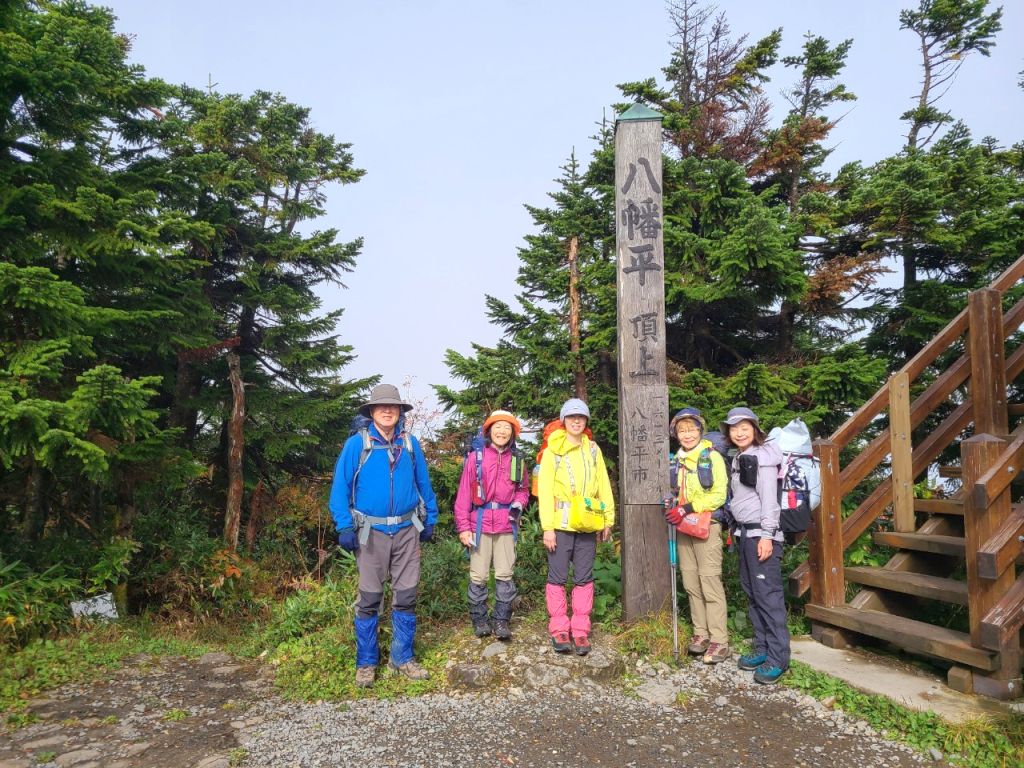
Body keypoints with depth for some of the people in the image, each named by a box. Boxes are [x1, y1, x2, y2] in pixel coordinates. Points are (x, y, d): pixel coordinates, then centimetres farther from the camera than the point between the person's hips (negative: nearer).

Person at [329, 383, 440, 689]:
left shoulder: (410, 443, 5)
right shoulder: (357, 444, -4)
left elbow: (423, 483, 11)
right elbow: (341, 486, -5)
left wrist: (430, 519, 10)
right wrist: (344, 526, -11)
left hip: (407, 530, 3)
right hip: (371, 532, -3)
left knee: (405, 597, 9)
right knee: (369, 599, 5)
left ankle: (402, 658, 23)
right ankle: (366, 663, 19)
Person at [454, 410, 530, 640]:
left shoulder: (517, 460, 9)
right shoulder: (475, 457, -1)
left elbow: (523, 489, 20)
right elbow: (464, 494, -2)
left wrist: (518, 503, -2)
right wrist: (463, 526, -6)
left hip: (506, 525, 2)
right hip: (480, 524, -2)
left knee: (505, 575, 4)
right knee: (478, 576, 3)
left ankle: (502, 620, 15)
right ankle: (479, 619, 19)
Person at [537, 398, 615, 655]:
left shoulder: (593, 449, 12)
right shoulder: (553, 449, 0)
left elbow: (603, 486, 12)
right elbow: (545, 489, -5)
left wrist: (608, 519, 4)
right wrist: (547, 527, -11)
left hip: (587, 525, 3)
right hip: (561, 523, -3)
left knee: (584, 578, 7)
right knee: (558, 577, 2)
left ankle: (580, 630, 15)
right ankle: (559, 630, 13)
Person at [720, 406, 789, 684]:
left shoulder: (762, 457, -10)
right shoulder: (739, 459, 16)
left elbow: (769, 499, -16)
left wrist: (767, 535, -20)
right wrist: (735, 529, 17)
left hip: (761, 534, -9)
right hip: (745, 533, 9)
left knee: (768, 594, -7)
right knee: (752, 592, 12)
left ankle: (778, 658, -1)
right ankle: (762, 649, 21)